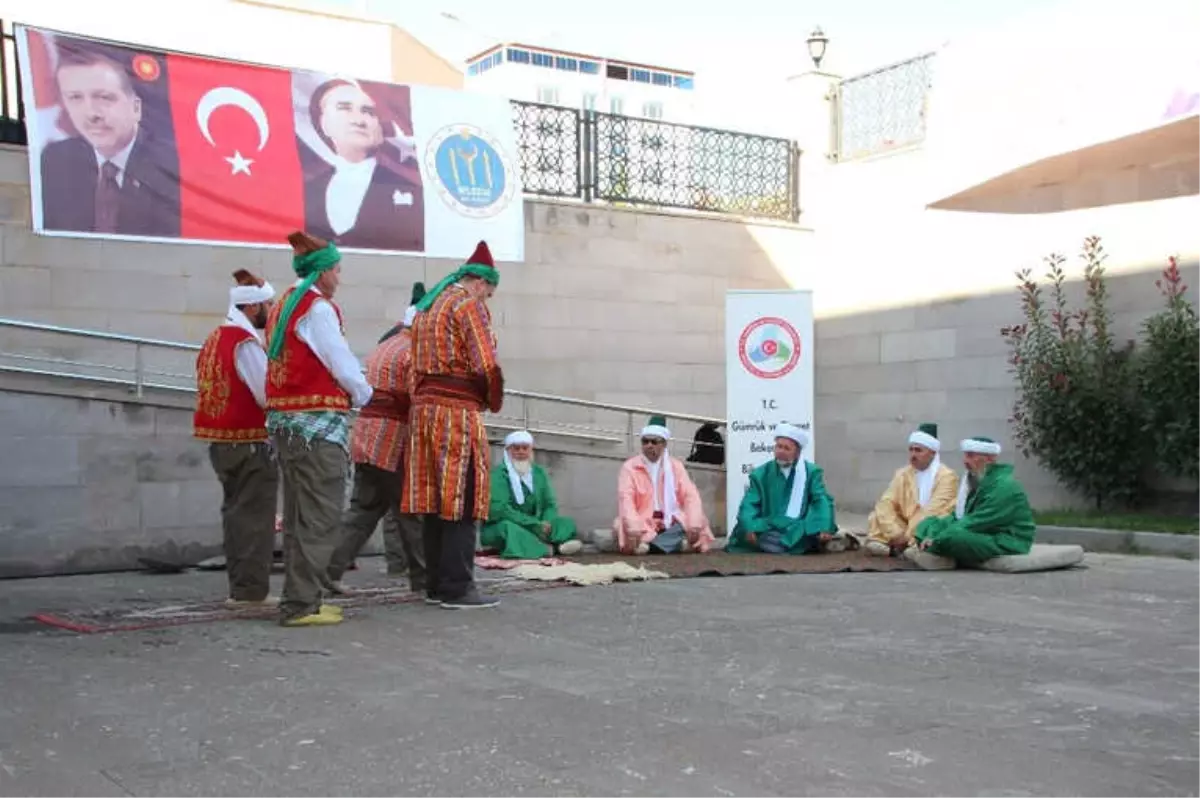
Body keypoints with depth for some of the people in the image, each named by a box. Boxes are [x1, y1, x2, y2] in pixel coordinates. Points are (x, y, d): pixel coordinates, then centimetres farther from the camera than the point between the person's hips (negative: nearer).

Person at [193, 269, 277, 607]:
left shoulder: (215, 338, 13)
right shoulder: (246, 343, -16)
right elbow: (268, 395, -19)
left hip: (221, 440, 9)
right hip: (249, 443, -9)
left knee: (236, 513, 14)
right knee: (254, 516, -3)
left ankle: (239, 587, 19)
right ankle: (252, 590, -1)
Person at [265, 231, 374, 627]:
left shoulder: (283, 306, 16)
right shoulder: (317, 307, -11)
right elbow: (341, 362, -10)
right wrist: (365, 397, 7)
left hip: (285, 419, 10)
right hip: (318, 423, -10)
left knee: (299, 515, 13)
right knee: (320, 517, -7)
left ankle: (301, 598, 18)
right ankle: (301, 604, -7)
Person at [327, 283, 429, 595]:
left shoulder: (380, 349, 19)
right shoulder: (412, 353, -10)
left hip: (365, 437, 8)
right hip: (394, 441, -8)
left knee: (363, 508, 11)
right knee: (410, 512, 1)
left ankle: (331, 568, 5)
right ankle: (422, 578, 10)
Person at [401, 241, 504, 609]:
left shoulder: (426, 307, 21)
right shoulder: (469, 304, -6)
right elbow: (487, 365, -15)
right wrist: (494, 401, 0)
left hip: (424, 409, 8)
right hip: (457, 413, -8)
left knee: (436, 499, 10)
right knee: (461, 500, -5)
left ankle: (436, 584, 14)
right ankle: (457, 588, -5)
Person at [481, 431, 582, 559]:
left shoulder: (539, 473, 8)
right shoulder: (498, 474, -13)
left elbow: (550, 505, 8)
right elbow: (499, 509, -23)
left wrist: (546, 524, -17)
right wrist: (536, 525, -25)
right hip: (498, 527, -6)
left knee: (567, 523, -11)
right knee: (508, 527, -37)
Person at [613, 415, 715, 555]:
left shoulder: (676, 466, 8)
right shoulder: (629, 467, -1)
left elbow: (690, 495, -2)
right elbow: (626, 500, -15)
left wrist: (694, 524, -21)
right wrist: (634, 528, -33)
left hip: (671, 523, 3)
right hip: (644, 525, -3)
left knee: (699, 522, -20)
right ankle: (675, 544, -34)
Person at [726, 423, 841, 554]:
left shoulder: (811, 472, 9)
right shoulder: (761, 474, 8)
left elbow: (821, 501, -3)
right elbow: (750, 504, -2)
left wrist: (825, 528, -23)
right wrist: (749, 528, -23)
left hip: (799, 530, 0)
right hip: (768, 528, 0)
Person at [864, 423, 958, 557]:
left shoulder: (946, 475, -8)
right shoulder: (902, 474, 8)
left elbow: (934, 512, -19)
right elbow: (885, 504, -3)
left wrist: (908, 537, -23)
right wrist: (896, 533, -20)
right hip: (905, 528, 5)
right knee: (875, 517, -13)